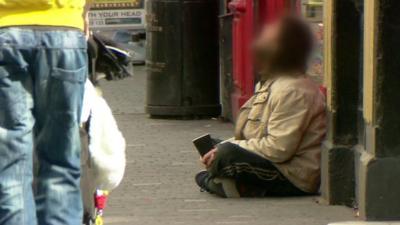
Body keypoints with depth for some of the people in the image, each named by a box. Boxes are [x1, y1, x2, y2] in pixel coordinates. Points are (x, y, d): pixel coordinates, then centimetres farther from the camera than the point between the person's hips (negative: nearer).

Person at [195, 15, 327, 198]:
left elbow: (279, 149, -27)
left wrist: (224, 151, -20)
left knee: (227, 154, -28)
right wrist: (219, 149, 2)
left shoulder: (292, 92, -21)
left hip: (296, 180, -12)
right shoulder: (270, 84, 15)